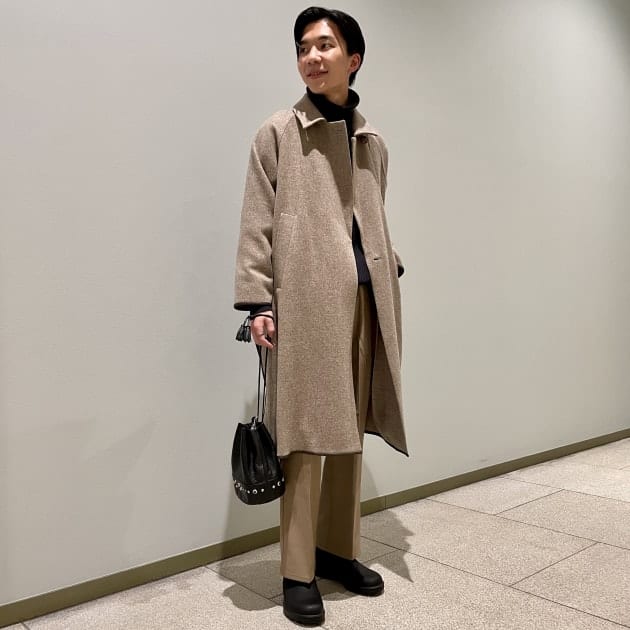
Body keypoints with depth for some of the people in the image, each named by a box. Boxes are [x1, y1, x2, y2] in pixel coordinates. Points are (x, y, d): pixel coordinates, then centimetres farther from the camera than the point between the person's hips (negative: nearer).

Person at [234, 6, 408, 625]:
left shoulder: (372, 141, 17)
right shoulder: (278, 132, 4)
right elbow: (257, 224, -2)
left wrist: (391, 282, 12)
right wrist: (257, 301, -10)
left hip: (365, 301, 5)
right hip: (305, 302, -4)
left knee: (351, 431, 10)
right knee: (306, 436, -3)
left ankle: (338, 548, 27)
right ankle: (298, 572, 11)